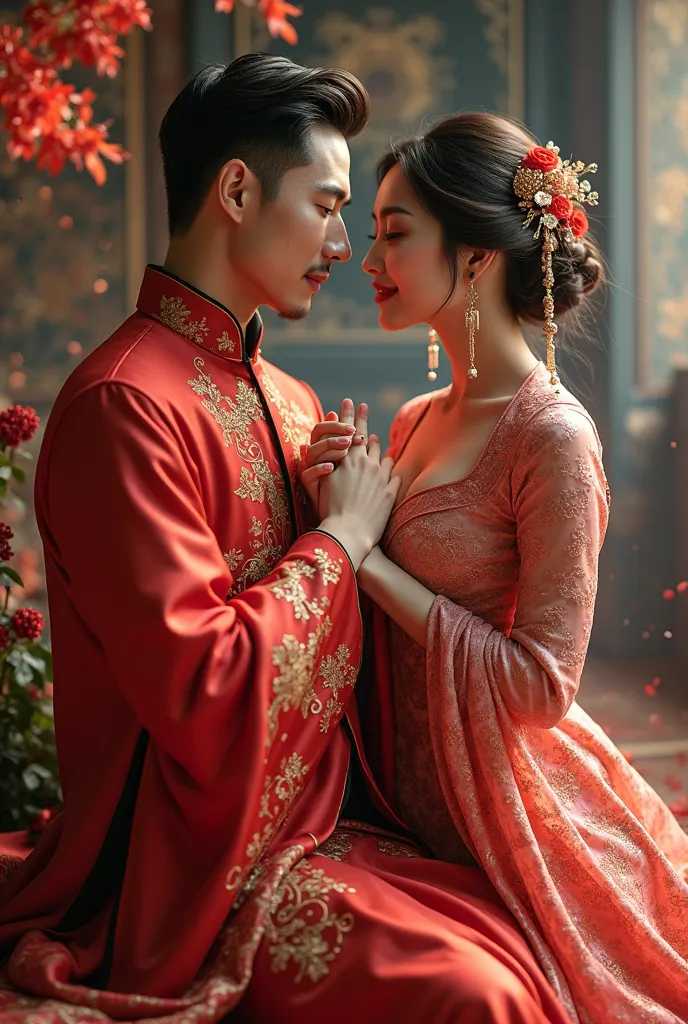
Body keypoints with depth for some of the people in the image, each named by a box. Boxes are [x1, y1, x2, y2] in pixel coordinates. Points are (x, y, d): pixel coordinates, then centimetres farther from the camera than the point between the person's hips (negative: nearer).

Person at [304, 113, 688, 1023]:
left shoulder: (552, 437, -19)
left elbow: (540, 685, -22)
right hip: (415, 801, 7)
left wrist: (369, 555, -21)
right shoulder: (417, 420, 4)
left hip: (510, 816, -7)